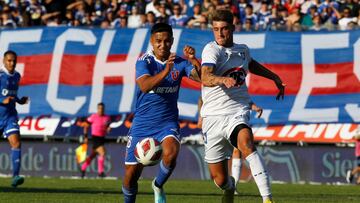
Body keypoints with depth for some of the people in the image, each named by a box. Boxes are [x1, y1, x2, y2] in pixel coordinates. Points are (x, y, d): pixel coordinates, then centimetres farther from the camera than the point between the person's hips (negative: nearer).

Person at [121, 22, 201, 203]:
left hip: (167, 123, 0)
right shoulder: (144, 61, -8)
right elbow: (144, 86, -27)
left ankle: (158, 186, -2)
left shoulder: (180, 63, -2)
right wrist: (165, 71, -41)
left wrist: (193, 60, -33)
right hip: (142, 124, 0)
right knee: (131, 174, 2)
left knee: (171, 152, -31)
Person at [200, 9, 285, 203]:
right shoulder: (212, 50, -8)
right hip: (213, 115, -2)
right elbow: (205, 78, -28)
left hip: (237, 112, 2)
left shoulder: (242, 50, 11)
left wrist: (274, 77, 38)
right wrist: (223, 80, -47)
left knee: (246, 143, -35)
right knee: (219, 179, 4)